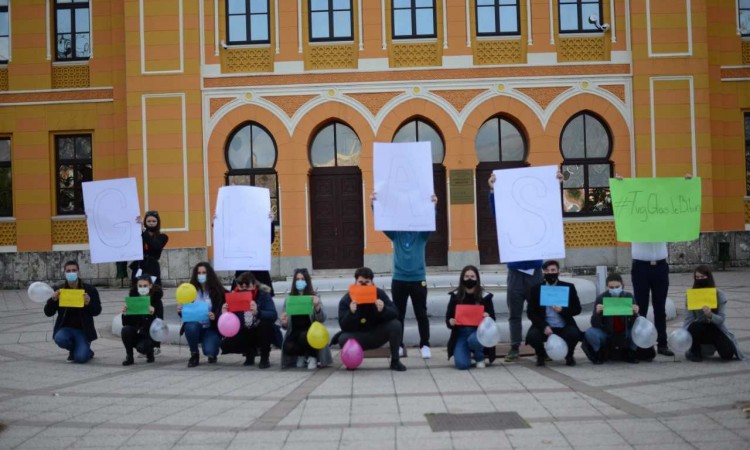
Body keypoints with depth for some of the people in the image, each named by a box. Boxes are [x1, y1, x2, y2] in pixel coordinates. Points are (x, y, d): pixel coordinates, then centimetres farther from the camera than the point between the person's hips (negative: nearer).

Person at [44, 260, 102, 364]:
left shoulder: (90, 290, 0)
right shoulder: (59, 290, 2)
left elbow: (97, 311, -1)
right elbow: (48, 313, 1)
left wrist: (89, 303, -22)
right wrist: (53, 300, -19)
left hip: (83, 329, -2)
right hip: (65, 328, 2)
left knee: (80, 358, -21)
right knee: (60, 339, -33)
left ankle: (87, 351, 19)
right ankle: (74, 348, 4)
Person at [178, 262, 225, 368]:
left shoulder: (218, 290, -5)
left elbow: (222, 311, -5)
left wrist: (215, 316, -26)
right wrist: (180, 311, -17)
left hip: (211, 328, -2)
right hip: (195, 325, 2)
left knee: (209, 350, -26)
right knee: (190, 327, -33)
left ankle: (211, 353, 17)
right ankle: (194, 355, -5)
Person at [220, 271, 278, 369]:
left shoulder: (263, 294, -17)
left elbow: (273, 315, -33)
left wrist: (257, 312, -49)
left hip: (261, 334, -3)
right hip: (245, 333, 3)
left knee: (265, 323, -35)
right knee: (226, 345, -21)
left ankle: (265, 359, -13)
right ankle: (250, 352, 13)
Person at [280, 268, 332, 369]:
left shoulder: (314, 297, -2)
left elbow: (322, 319, -14)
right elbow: (286, 326, 6)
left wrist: (317, 306, -32)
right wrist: (284, 323, -19)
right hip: (294, 333, 2)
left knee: (304, 336, -35)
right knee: (288, 347, -29)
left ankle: (312, 357, -4)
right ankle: (301, 356, 7)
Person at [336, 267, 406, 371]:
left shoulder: (380, 293, -7)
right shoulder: (346, 300, -13)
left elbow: (395, 314, -12)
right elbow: (344, 327, -19)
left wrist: (383, 309, -33)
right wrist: (351, 313, -38)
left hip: (378, 335, 2)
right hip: (358, 337, -2)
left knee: (396, 325, -24)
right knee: (343, 339, -32)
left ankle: (395, 361, -10)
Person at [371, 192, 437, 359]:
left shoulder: (422, 233, 2)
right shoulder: (396, 233, 5)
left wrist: (433, 206, -32)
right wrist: (374, 206, -22)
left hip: (418, 279, -1)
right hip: (398, 279, 1)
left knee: (421, 314, 4)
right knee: (398, 314, 7)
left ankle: (425, 345, 12)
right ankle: (398, 345, 17)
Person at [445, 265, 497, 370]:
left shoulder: (484, 296, -1)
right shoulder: (456, 296, 2)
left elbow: (492, 319, 3)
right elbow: (448, 317, 6)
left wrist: (488, 317, -21)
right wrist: (450, 322, -18)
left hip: (478, 331, -1)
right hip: (460, 333, 1)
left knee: (473, 340, -38)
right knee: (462, 364, -20)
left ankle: (480, 358, -3)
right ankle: (467, 351, 18)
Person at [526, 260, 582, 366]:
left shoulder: (569, 287, 5)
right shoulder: (536, 289, 3)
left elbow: (577, 309, 3)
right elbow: (530, 312, -2)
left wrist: (562, 310, -18)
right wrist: (544, 326, -18)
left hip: (564, 327, 0)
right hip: (544, 327, 0)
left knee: (574, 334, -32)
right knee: (531, 336, -30)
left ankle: (569, 356, 4)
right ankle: (541, 355, 7)